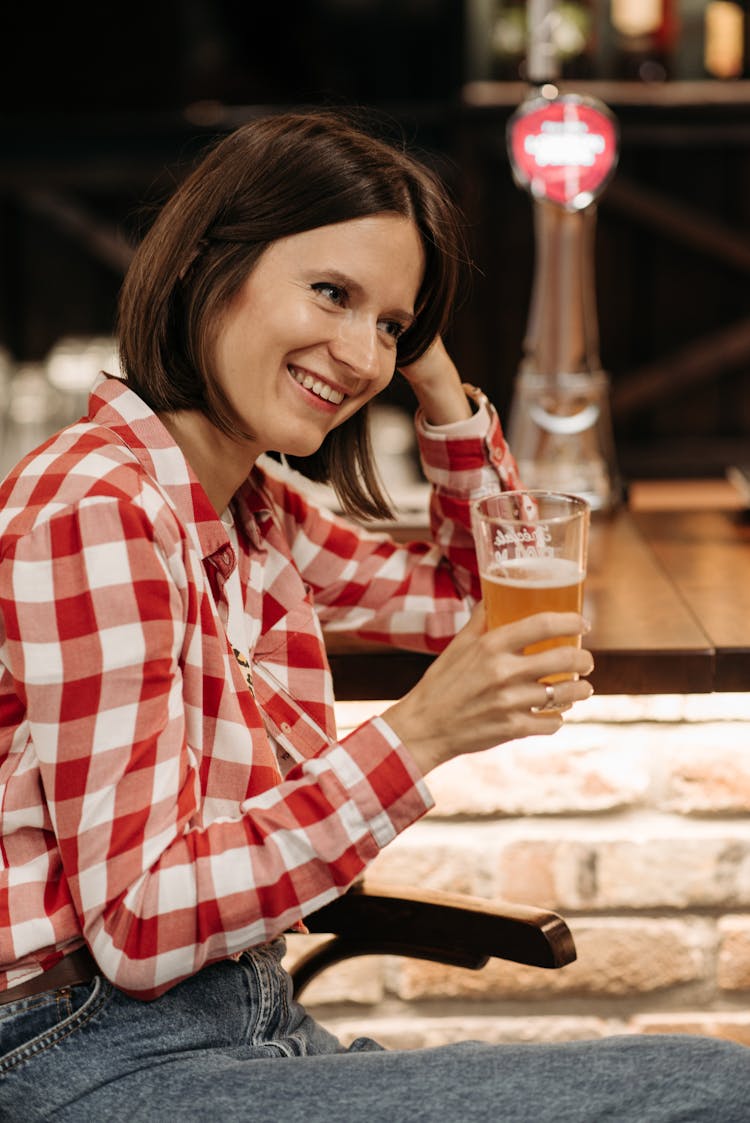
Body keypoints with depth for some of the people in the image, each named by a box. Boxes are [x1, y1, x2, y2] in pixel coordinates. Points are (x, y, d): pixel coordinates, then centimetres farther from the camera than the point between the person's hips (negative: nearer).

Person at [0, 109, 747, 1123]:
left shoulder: (252, 507, 8)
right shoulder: (95, 506, -18)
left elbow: (480, 601, 23)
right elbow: (139, 925, -20)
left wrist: (435, 378, 10)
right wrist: (418, 734, -25)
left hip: (255, 1025, 8)